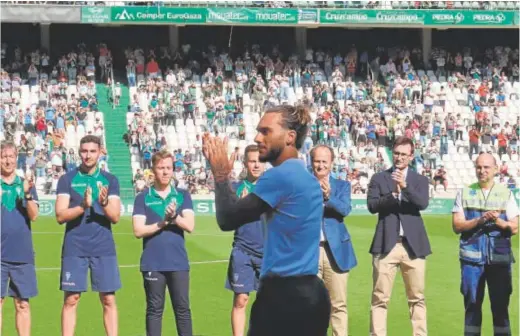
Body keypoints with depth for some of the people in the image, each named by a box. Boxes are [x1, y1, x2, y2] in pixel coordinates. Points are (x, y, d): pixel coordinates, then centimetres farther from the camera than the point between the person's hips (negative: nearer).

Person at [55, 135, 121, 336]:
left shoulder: (110, 180, 7)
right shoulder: (67, 180, 3)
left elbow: (115, 217, 0)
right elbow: (60, 216, -6)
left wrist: (104, 203, -21)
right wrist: (83, 206, -22)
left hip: (104, 248, 1)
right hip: (74, 248, -1)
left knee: (109, 299, 1)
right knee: (71, 299, 1)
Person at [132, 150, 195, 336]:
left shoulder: (183, 195, 6)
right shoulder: (143, 198, 2)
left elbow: (190, 226, -4)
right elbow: (138, 231, -6)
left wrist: (174, 216, -21)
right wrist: (163, 223, -14)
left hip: (178, 262, 1)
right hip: (153, 263, -1)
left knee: (183, 308, 3)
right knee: (154, 309, 5)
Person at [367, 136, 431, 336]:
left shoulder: (420, 180, 9)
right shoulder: (379, 178, 8)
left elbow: (423, 203, -9)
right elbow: (372, 205, -4)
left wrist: (405, 186, -23)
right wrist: (391, 195, -19)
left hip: (413, 245, 1)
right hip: (386, 245, -1)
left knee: (417, 297, 5)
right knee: (380, 298, -2)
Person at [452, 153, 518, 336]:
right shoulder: (465, 193, 7)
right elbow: (457, 226, -1)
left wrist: (498, 221, -18)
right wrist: (480, 220, -16)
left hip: (500, 258, 0)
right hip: (472, 258, 0)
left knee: (500, 306, 2)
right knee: (472, 305, 4)